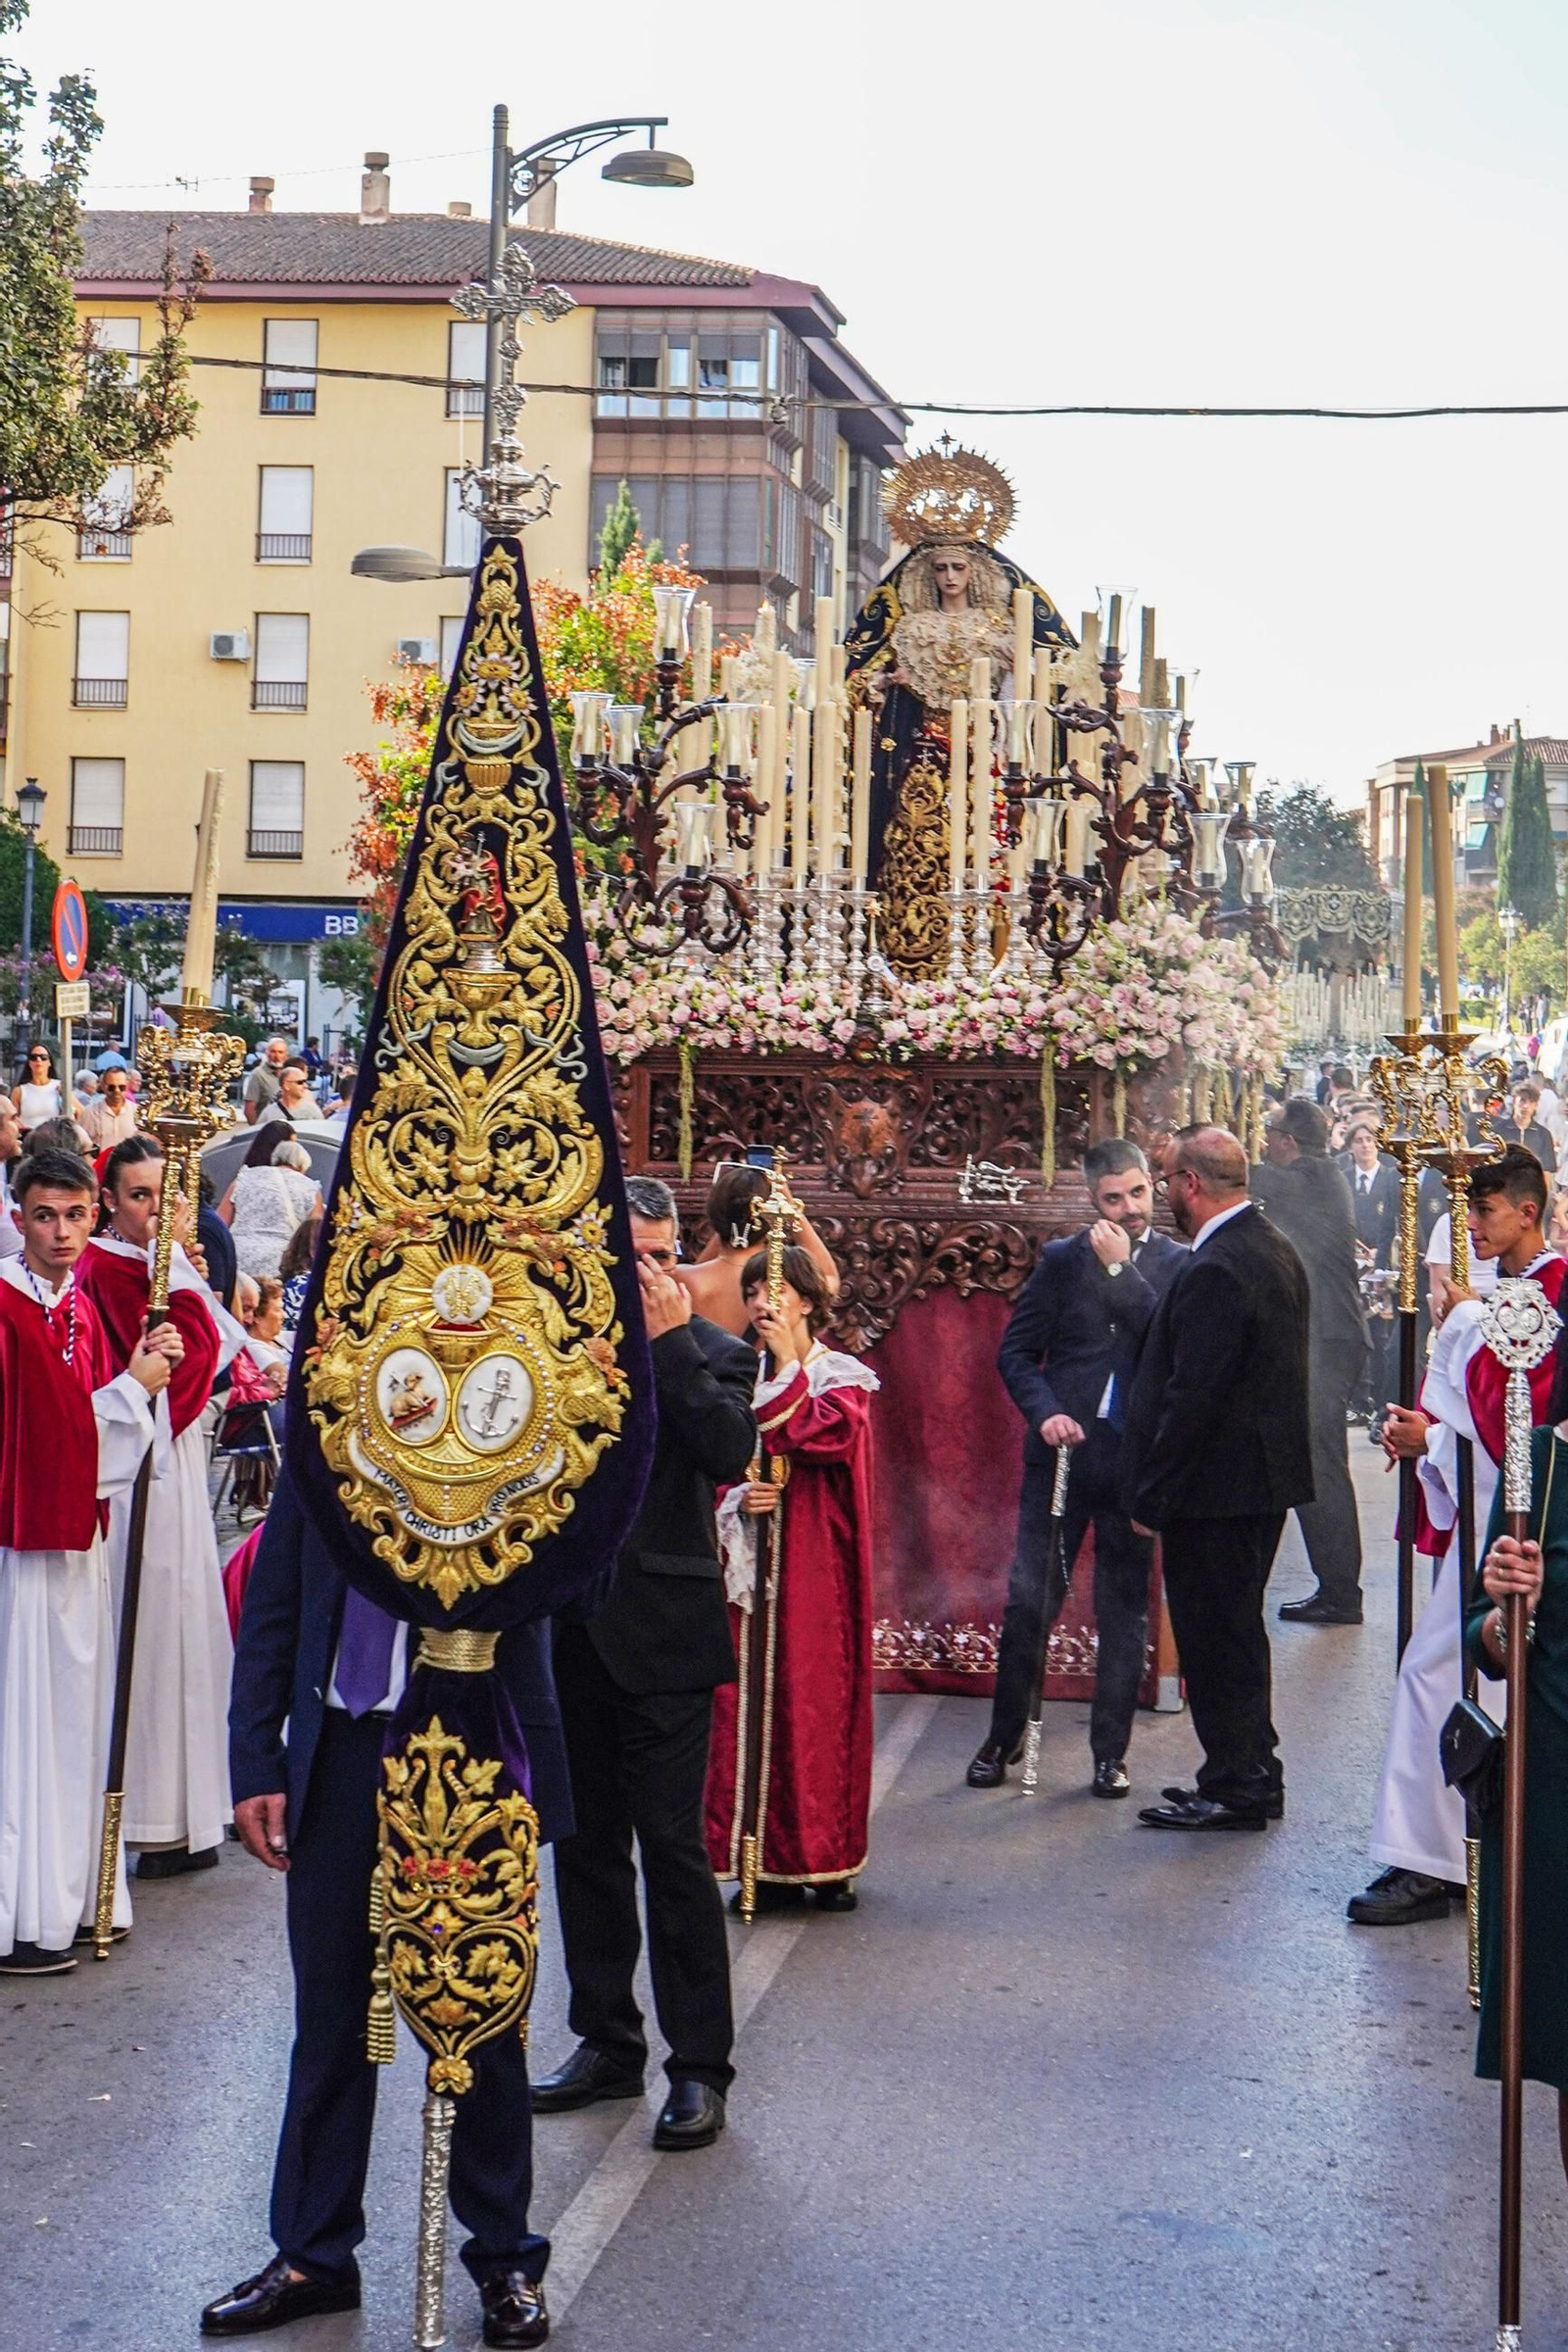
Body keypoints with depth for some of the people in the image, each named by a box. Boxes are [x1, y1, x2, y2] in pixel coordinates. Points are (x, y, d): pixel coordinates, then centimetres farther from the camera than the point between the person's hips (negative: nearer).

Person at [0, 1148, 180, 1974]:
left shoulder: (81, 1306, 11)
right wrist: (133, 1385, -11)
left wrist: (147, 1368, -2)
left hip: (75, 1534, 8)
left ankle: (69, 1893, 23)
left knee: (76, 1708, 13)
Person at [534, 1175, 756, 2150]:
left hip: (662, 1634, -4)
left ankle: (700, 2066, 4)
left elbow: (731, 1453, -17)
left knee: (672, 1843, -5)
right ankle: (607, 2041, 25)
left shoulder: (711, 1354, 0)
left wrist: (671, 1340, -16)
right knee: (586, 1844, 13)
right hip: (569, 1631, 4)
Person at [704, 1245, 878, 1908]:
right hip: (749, 1563, 3)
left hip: (812, 1568, -3)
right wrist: (739, 1500, -9)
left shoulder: (842, 1379, 3)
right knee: (749, 1702, -2)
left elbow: (820, 1436, -17)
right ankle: (765, 1857, 4)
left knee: (813, 1699, -4)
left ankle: (825, 1861, 4)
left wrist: (788, 1364, -9)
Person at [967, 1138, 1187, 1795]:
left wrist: (1121, 1270, -15)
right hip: (1063, 1452, 0)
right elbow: (1017, 1352, 6)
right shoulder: (1061, 1260, 6)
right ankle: (1003, 1738, 16)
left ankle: (1110, 1753, 16)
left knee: (1124, 1610, 6)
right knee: (1028, 1601, 0)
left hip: (1136, 1462, 0)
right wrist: (1045, 1412, -10)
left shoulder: (1177, 1265, 3)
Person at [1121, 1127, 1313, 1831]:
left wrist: (1150, 1498, -16)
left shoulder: (1214, 1271, -22)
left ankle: (1235, 1790, 8)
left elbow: (1190, 1397, -23)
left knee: (1216, 1637, 0)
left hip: (1217, 1483, -10)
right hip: (1266, 1479, 10)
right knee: (1236, 1632, 19)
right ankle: (1252, 1775, 28)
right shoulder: (1275, 1249, 9)